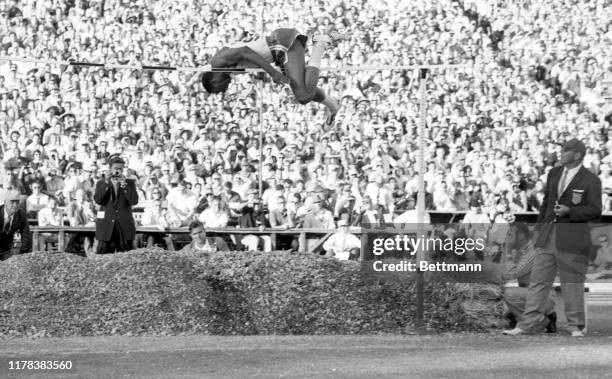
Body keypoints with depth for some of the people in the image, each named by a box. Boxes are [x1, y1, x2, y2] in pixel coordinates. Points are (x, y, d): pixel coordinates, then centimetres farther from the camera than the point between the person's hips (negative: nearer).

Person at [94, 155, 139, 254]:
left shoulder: (130, 183, 9)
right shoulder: (101, 183, 9)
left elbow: (134, 201, -6)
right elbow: (98, 200, -7)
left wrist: (124, 185, -13)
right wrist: (106, 183, -13)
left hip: (124, 227, 0)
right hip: (106, 226, 0)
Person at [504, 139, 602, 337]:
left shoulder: (590, 181, -6)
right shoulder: (554, 174, 13)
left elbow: (595, 211, -7)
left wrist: (569, 211, -18)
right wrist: (541, 225, 17)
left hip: (573, 237, -6)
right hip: (548, 234, 6)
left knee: (572, 282, 1)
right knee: (539, 279, 2)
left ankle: (576, 326, 13)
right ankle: (529, 324, 3)